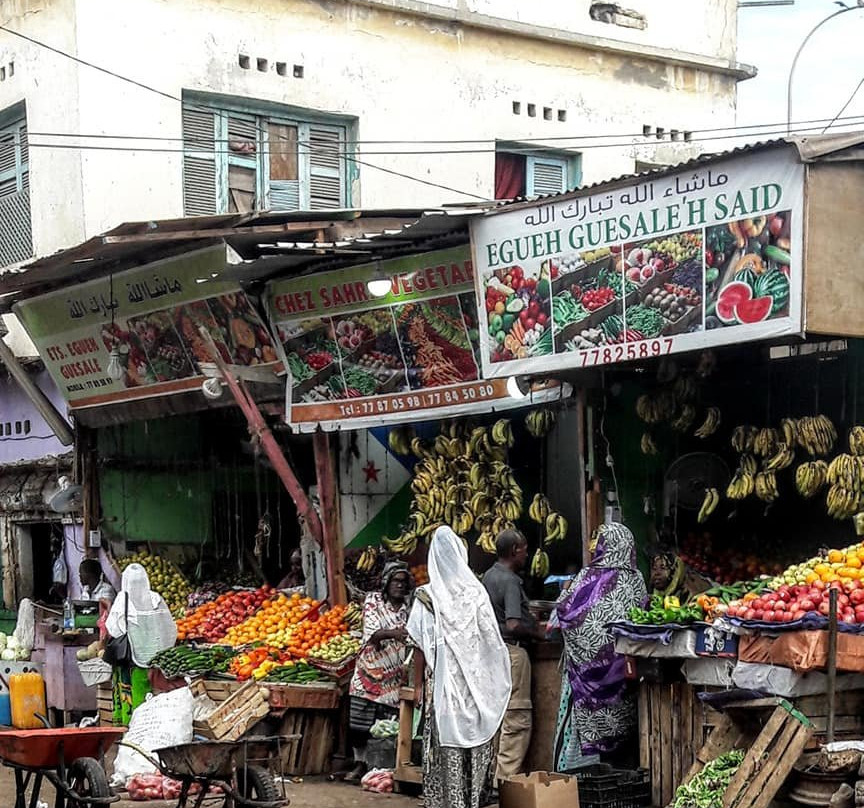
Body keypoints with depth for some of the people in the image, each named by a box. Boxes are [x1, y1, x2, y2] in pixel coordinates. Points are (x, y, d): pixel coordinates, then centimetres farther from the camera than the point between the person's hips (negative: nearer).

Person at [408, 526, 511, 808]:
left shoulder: (427, 595, -4)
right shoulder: (474, 591, -3)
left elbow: (416, 639, -6)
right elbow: (492, 637, -3)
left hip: (442, 679, -1)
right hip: (474, 679, 1)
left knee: (446, 739, 3)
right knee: (474, 734, 9)